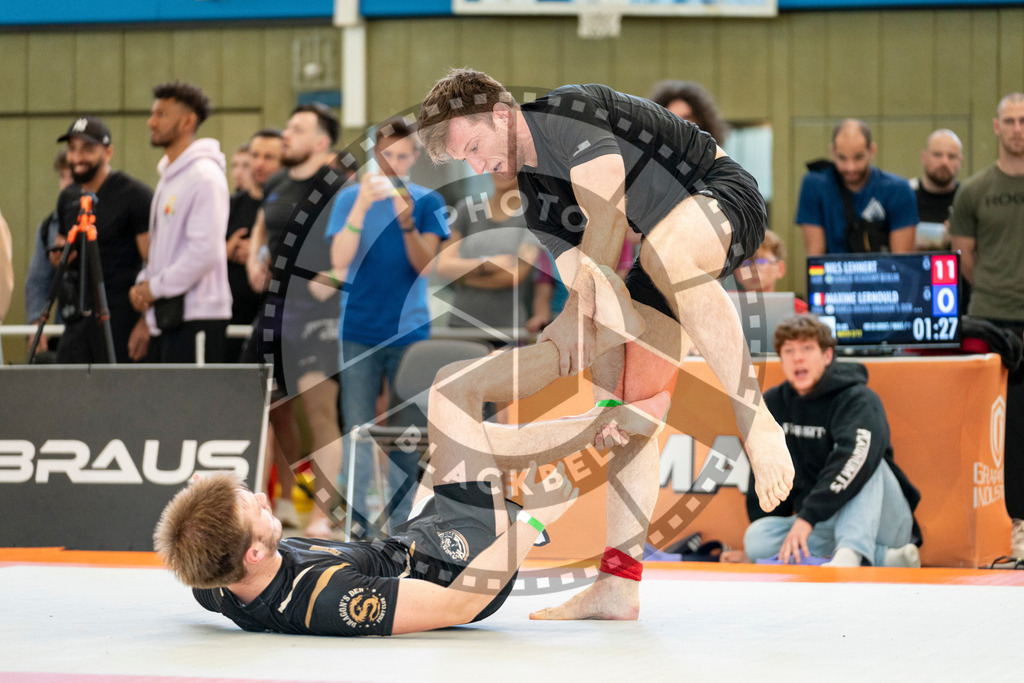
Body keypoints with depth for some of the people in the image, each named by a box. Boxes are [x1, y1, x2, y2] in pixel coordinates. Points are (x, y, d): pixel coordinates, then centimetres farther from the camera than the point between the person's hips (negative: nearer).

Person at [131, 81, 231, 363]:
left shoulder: (204, 176, -12)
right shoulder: (169, 176, 19)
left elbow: (206, 251, -20)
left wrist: (155, 287, -12)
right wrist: (144, 282, 7)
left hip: (198, 314, -10)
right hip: (172, 314, 10)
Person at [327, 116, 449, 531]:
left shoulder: (427, 201, 3)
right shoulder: (350, 198, 2)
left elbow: (426, 265, -7)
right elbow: (339, 262, -11)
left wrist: (407, 221, -23)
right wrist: (361, 208, -23)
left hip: (410, 331, 1)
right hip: (360, 333, -1)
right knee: (359, 432, -2)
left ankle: (400, 522, 12)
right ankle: (357, 523, 2)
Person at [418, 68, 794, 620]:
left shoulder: (566, 113, -18)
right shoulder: (535, 200, 7)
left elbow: (609, 214, -28)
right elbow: (583, 284, 2)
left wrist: (578, 314, -26)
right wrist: (604, 387, -10)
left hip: (725, 196, -9)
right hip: (666, 246, 9)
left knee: (664, 252, -42)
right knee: (633, 402, 0)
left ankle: (757, 423, -33)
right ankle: (618, 583, -2)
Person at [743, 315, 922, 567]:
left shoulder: (859, 400, -12)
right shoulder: (772, 404, 8)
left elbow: (852, 460, -31)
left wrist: (807, 518, -41)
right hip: (821, 531, 5)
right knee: (756, 538, -24)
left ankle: (850, 554, -51)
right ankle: (885, 560, -29)